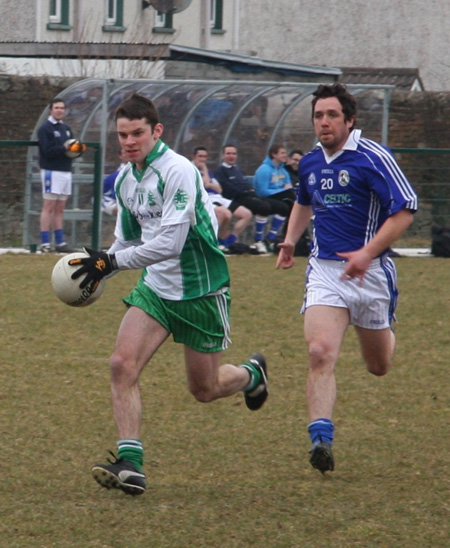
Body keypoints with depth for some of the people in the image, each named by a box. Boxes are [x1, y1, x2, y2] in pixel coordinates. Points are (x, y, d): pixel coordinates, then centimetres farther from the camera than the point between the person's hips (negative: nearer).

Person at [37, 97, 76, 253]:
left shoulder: (67, 129, 19)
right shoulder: (45, 128, -6)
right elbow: (48, 151, -16)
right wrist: (64, 148, -22)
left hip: (66, 171, 7)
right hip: (51, 171, -7)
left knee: (60, 209, 8)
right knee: (49, 207, -8)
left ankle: (60, 242, 9)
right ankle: (45, 243, -8)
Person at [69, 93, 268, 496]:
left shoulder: (178, 172, -22)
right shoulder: (125, 179, 4)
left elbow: (169, 243, -28)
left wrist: (112, 261, -27)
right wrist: (98, 269, 3)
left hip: (200, 290, -6)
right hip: (155, 287, 6)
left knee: (205, 390, 7)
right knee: (123, 364, -16)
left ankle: (252, 375, 42)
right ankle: (131, 464, -17)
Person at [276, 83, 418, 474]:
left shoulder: (373, 158, -12)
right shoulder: (311, 163, 8)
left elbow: (405, 210, -15)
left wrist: (367, 253, -24)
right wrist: (290, 241, 13)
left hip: (369, 272, -3)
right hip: (324, 270, 3)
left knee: (379, 366, 15)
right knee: (320, 353, -21)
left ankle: (387, 335, 53)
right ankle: (321, 439, -26)